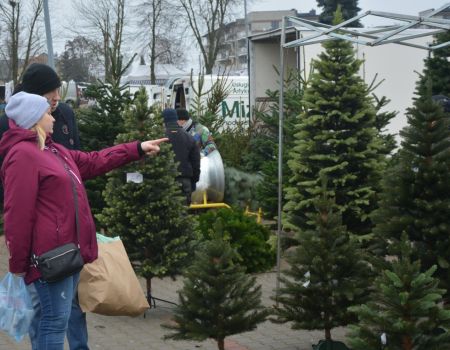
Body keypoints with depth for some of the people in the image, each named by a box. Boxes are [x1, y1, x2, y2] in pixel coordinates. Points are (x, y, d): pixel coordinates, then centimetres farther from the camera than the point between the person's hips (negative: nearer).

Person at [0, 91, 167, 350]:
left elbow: (93, 162, 27)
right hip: (51, 253, -10)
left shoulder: (53, 150, 17)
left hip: (68, 248, 10)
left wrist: (137, 149, 24)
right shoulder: (22, 155, -16)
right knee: (56, 319, -7)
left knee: (62, 315, 16)